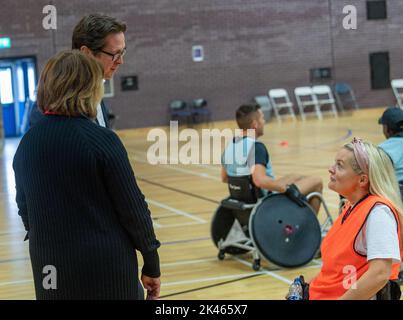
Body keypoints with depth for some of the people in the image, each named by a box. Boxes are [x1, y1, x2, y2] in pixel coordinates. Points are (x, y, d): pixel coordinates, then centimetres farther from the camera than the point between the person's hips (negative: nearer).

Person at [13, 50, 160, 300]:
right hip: (106, 269, -5)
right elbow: (133, 208, -11)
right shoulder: (102, 140, -14)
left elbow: (25, 211, 11)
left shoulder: (27, 144, 2)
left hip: (51, 269, 5)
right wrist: (152, 264, -1)